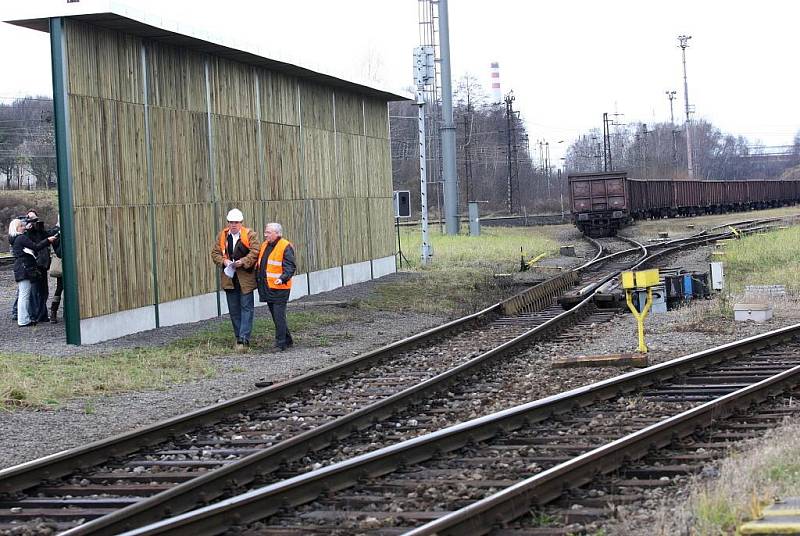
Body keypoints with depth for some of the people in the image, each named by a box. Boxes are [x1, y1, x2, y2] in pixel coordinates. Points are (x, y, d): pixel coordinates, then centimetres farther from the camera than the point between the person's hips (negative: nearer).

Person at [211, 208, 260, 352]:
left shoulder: (250, 235, -3)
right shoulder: (222, 236, 9)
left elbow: (255, 252, -12)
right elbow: (215, 253, 8)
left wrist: (243, 262, -24)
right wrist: (224, 261, -12)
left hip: (245, 278, -4)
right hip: (229, 278, 4)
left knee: (246, 308, -7)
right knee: (234, 310, 9)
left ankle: (244, 339, -10)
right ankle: (239, 337, 19)